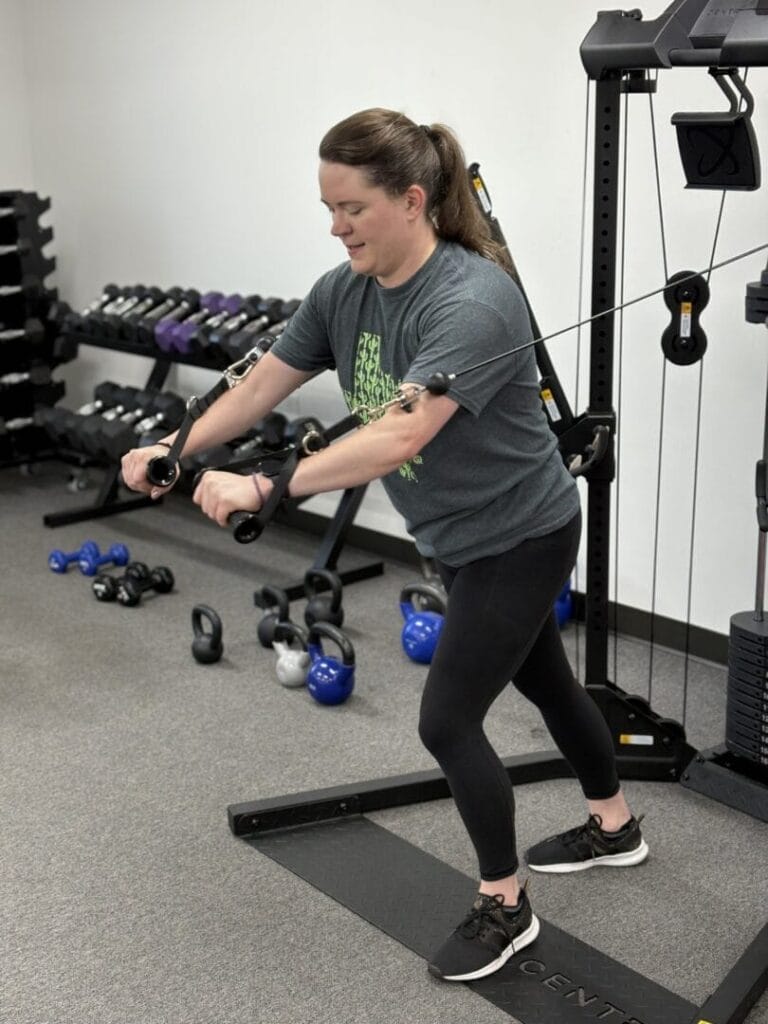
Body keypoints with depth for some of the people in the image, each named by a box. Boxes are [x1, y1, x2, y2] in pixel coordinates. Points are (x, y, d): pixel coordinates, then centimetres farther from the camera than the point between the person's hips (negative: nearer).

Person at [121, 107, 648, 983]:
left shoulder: (471, 302, -31)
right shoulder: (343, 292, -6)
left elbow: (398, 437, -42)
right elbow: (261, 386, -2)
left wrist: (266, 487, -48)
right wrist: (174, 450, -14)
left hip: (519, 537, -8)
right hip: (458, 537, 8)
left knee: (447, 720, -4)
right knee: (542, 680, 23)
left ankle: (504, 909, 18)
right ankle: (614, 828, 46)